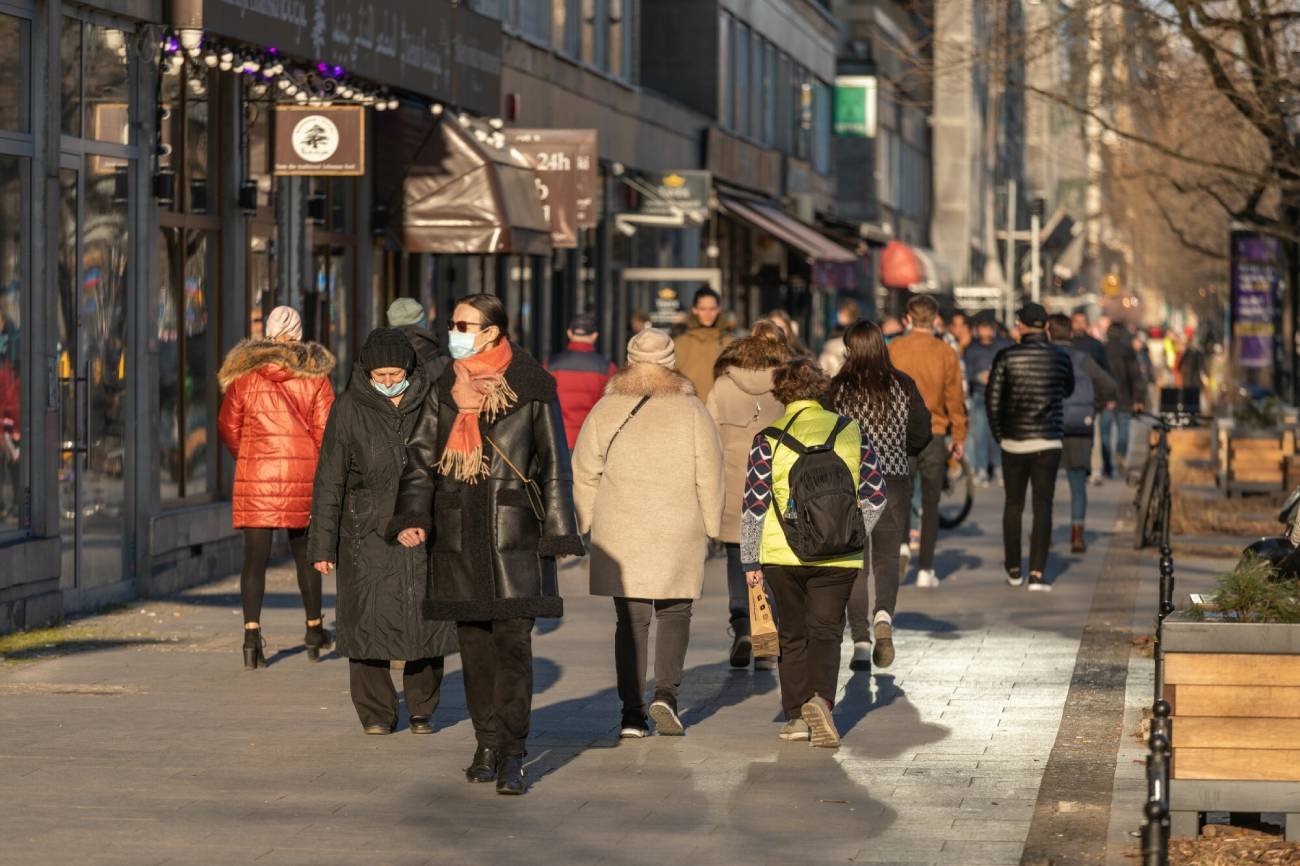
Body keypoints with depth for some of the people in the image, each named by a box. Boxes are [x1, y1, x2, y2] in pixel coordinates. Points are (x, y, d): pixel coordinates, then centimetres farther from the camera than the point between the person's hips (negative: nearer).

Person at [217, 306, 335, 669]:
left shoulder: (244, 373, 2)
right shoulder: (315, 374, 1)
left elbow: (228, 427, 7)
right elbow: (325, 428, -2)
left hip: (256, 475, -1)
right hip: (304, 473, 1)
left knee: (255, 556, -2)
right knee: (305, 553, 15)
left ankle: (251, 634, -14)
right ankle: (314, 630, 27)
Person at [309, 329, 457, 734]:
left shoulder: (429, 401, 2)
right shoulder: (349, 408, -3)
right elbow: (329, 479, -1)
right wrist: (322, 544, -4)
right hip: (368, 529, -1)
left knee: (426, 619, 0)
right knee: (369, 620, -4)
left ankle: (422, 710, 17)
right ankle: (376, 712, 8)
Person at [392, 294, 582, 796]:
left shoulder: (532, 389, -1)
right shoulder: (444, 389, 10)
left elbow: (554, 466, 2)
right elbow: (420, 456, 10)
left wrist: (559, 533, -2)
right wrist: (412, 516, -5)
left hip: (513, 532, -4)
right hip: (457, 534, 4)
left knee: (513, 641, -8)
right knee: (474, 642, 7)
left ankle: (512, 756, -7)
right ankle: (488, 744, 17)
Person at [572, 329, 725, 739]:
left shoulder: (606, 410, 2)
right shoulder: (691, 411, -2)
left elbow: (585, 474, 4)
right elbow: (709, 478, -1)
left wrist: (585, 525, 13)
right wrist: (709, 530, 8)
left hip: (619, 536, 1)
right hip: (678, 535, -1)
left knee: (631, 620, 6)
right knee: (674, 614, 14)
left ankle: (632, 713, 1)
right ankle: (666, 692, -5)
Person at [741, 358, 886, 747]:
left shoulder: (768, 440, -4)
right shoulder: (851, 432, 1)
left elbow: (754, 506, -3)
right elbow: (875, 496, 4)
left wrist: (750, 561, 5)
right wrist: (854, 537, 17)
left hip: (782, 554, 0)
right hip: (839, 556, 0)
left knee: (793, 635, 14)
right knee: (826, 632, 5)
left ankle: (797, 716, 15)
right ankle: (820, 698, -20)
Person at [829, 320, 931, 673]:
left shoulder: (839, 389, -8)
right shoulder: (903, 386, -2)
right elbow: (922, 435, 3)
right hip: (894, 481, 1)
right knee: (887, 557, 13)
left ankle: (860, 641, 0)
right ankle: (884, 616, -15)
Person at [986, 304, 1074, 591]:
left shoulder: (1007, 357, -5)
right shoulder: (1060, 357, -1)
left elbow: (993, 400, -4)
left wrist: (999, 435, 9)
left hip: (1013, 441, 0)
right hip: (1048, 442, 0)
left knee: (1013, 505, 13)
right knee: (1043, 507, 0)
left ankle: (1013, 570, 20)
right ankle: (1037, 572, -9)